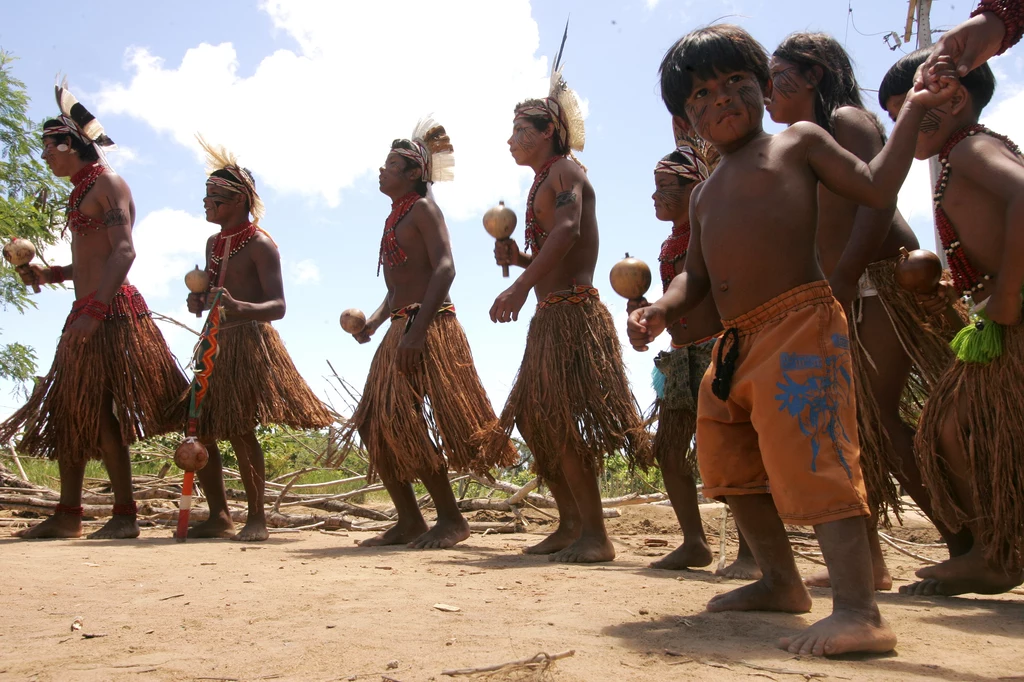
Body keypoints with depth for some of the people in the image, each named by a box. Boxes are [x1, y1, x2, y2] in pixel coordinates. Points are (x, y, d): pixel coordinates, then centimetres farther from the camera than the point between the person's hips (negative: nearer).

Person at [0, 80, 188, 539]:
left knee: (100, 412, -10)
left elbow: (124, 251, -18)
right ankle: (68, 514, 14)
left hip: (111, 311, -10)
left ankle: (125, 515, -4)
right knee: (68, 411, 9)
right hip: (86, 312, 10)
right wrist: (48, 274, 9)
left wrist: (96, 309, -26)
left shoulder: (107, 183, -5)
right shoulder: (79, 192, 22)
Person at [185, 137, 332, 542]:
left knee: (240, 430, -13)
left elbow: (277, 306, -15)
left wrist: (238, 308, -33)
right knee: (201, 431, 5)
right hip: (216, 345, 8)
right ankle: (219, 516, 16)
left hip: (251, 343, -8)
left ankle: (256, 518, -2)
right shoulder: (214, 243, 17)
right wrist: (199, 300, 2)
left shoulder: (260, 245, -7)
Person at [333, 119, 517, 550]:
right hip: (399, 330, 9)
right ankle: (408, 521, 14)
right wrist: (374, 322, 8)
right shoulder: (395, 218, 21)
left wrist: (417, 332, -25)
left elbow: (445, 268, -18)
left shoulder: (422, 209, -4)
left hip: (428, 327, -9)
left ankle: (451, 519, -1)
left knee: (406, 426, -12)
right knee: (375, 426, 7)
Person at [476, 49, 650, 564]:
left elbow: (566, 233, -25)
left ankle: (594, 534, -8)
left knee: (560, 421, -13)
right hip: (550, 318, 10)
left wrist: (520, 286, -33)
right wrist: (517, 259, 7)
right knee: (534, 418, 10)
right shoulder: (543, 181, 23)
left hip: (572, 313, -10)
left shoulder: (565, 170, -5)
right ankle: (570, 525, 18)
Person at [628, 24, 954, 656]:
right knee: (730, 464, 14)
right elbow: (697, 277, 22)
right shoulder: (706, 193, 24)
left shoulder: (798, 141, 8)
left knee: (809, 459, -18)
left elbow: (876, 188, -1)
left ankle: (859, 610, -16)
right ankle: (781, 581, 29)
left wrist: (914, 109, 0)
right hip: (736, 344, 8)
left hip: (799, 325, -8)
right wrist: (659, 310, 4)